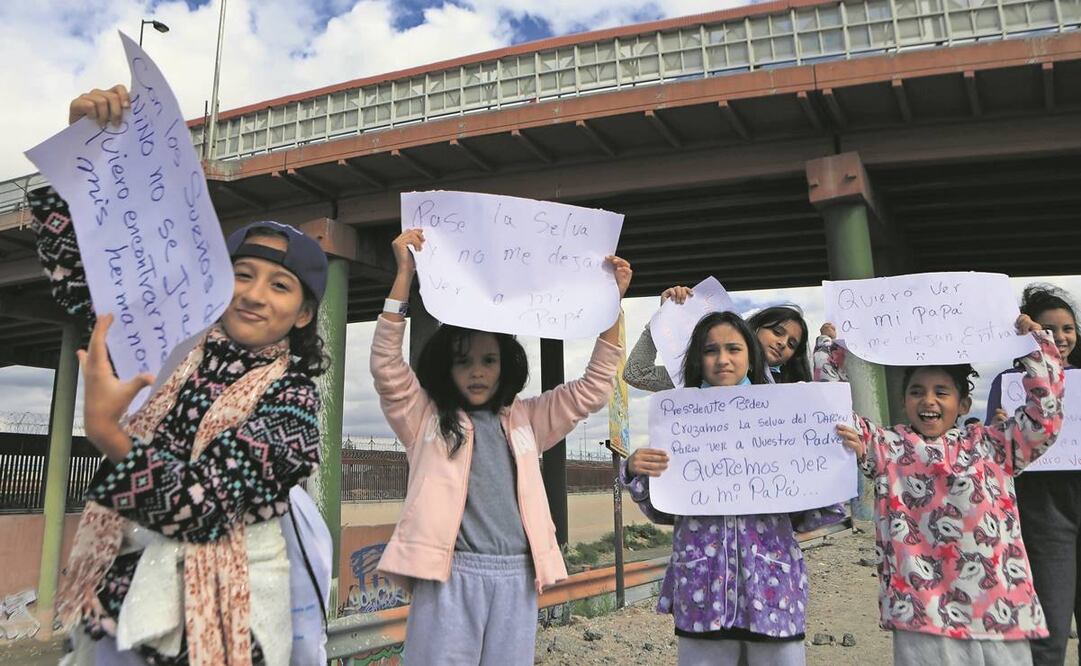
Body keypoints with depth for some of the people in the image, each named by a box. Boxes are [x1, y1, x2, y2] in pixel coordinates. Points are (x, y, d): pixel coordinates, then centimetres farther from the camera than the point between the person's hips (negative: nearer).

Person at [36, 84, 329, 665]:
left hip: (217, 617, -3)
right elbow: (71, 259, 2)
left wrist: (106, 432, -35)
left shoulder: (291, 403, -12)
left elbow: (202, 505, -23)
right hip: (115, 602, 4)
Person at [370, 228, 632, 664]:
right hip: (450, 575, -3)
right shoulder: (425, 416, 8)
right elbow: (386, 365, -5)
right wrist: (405, 274, -13)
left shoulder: (526, 419, 15)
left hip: (515, 578, 3)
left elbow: (593, 389, 11)